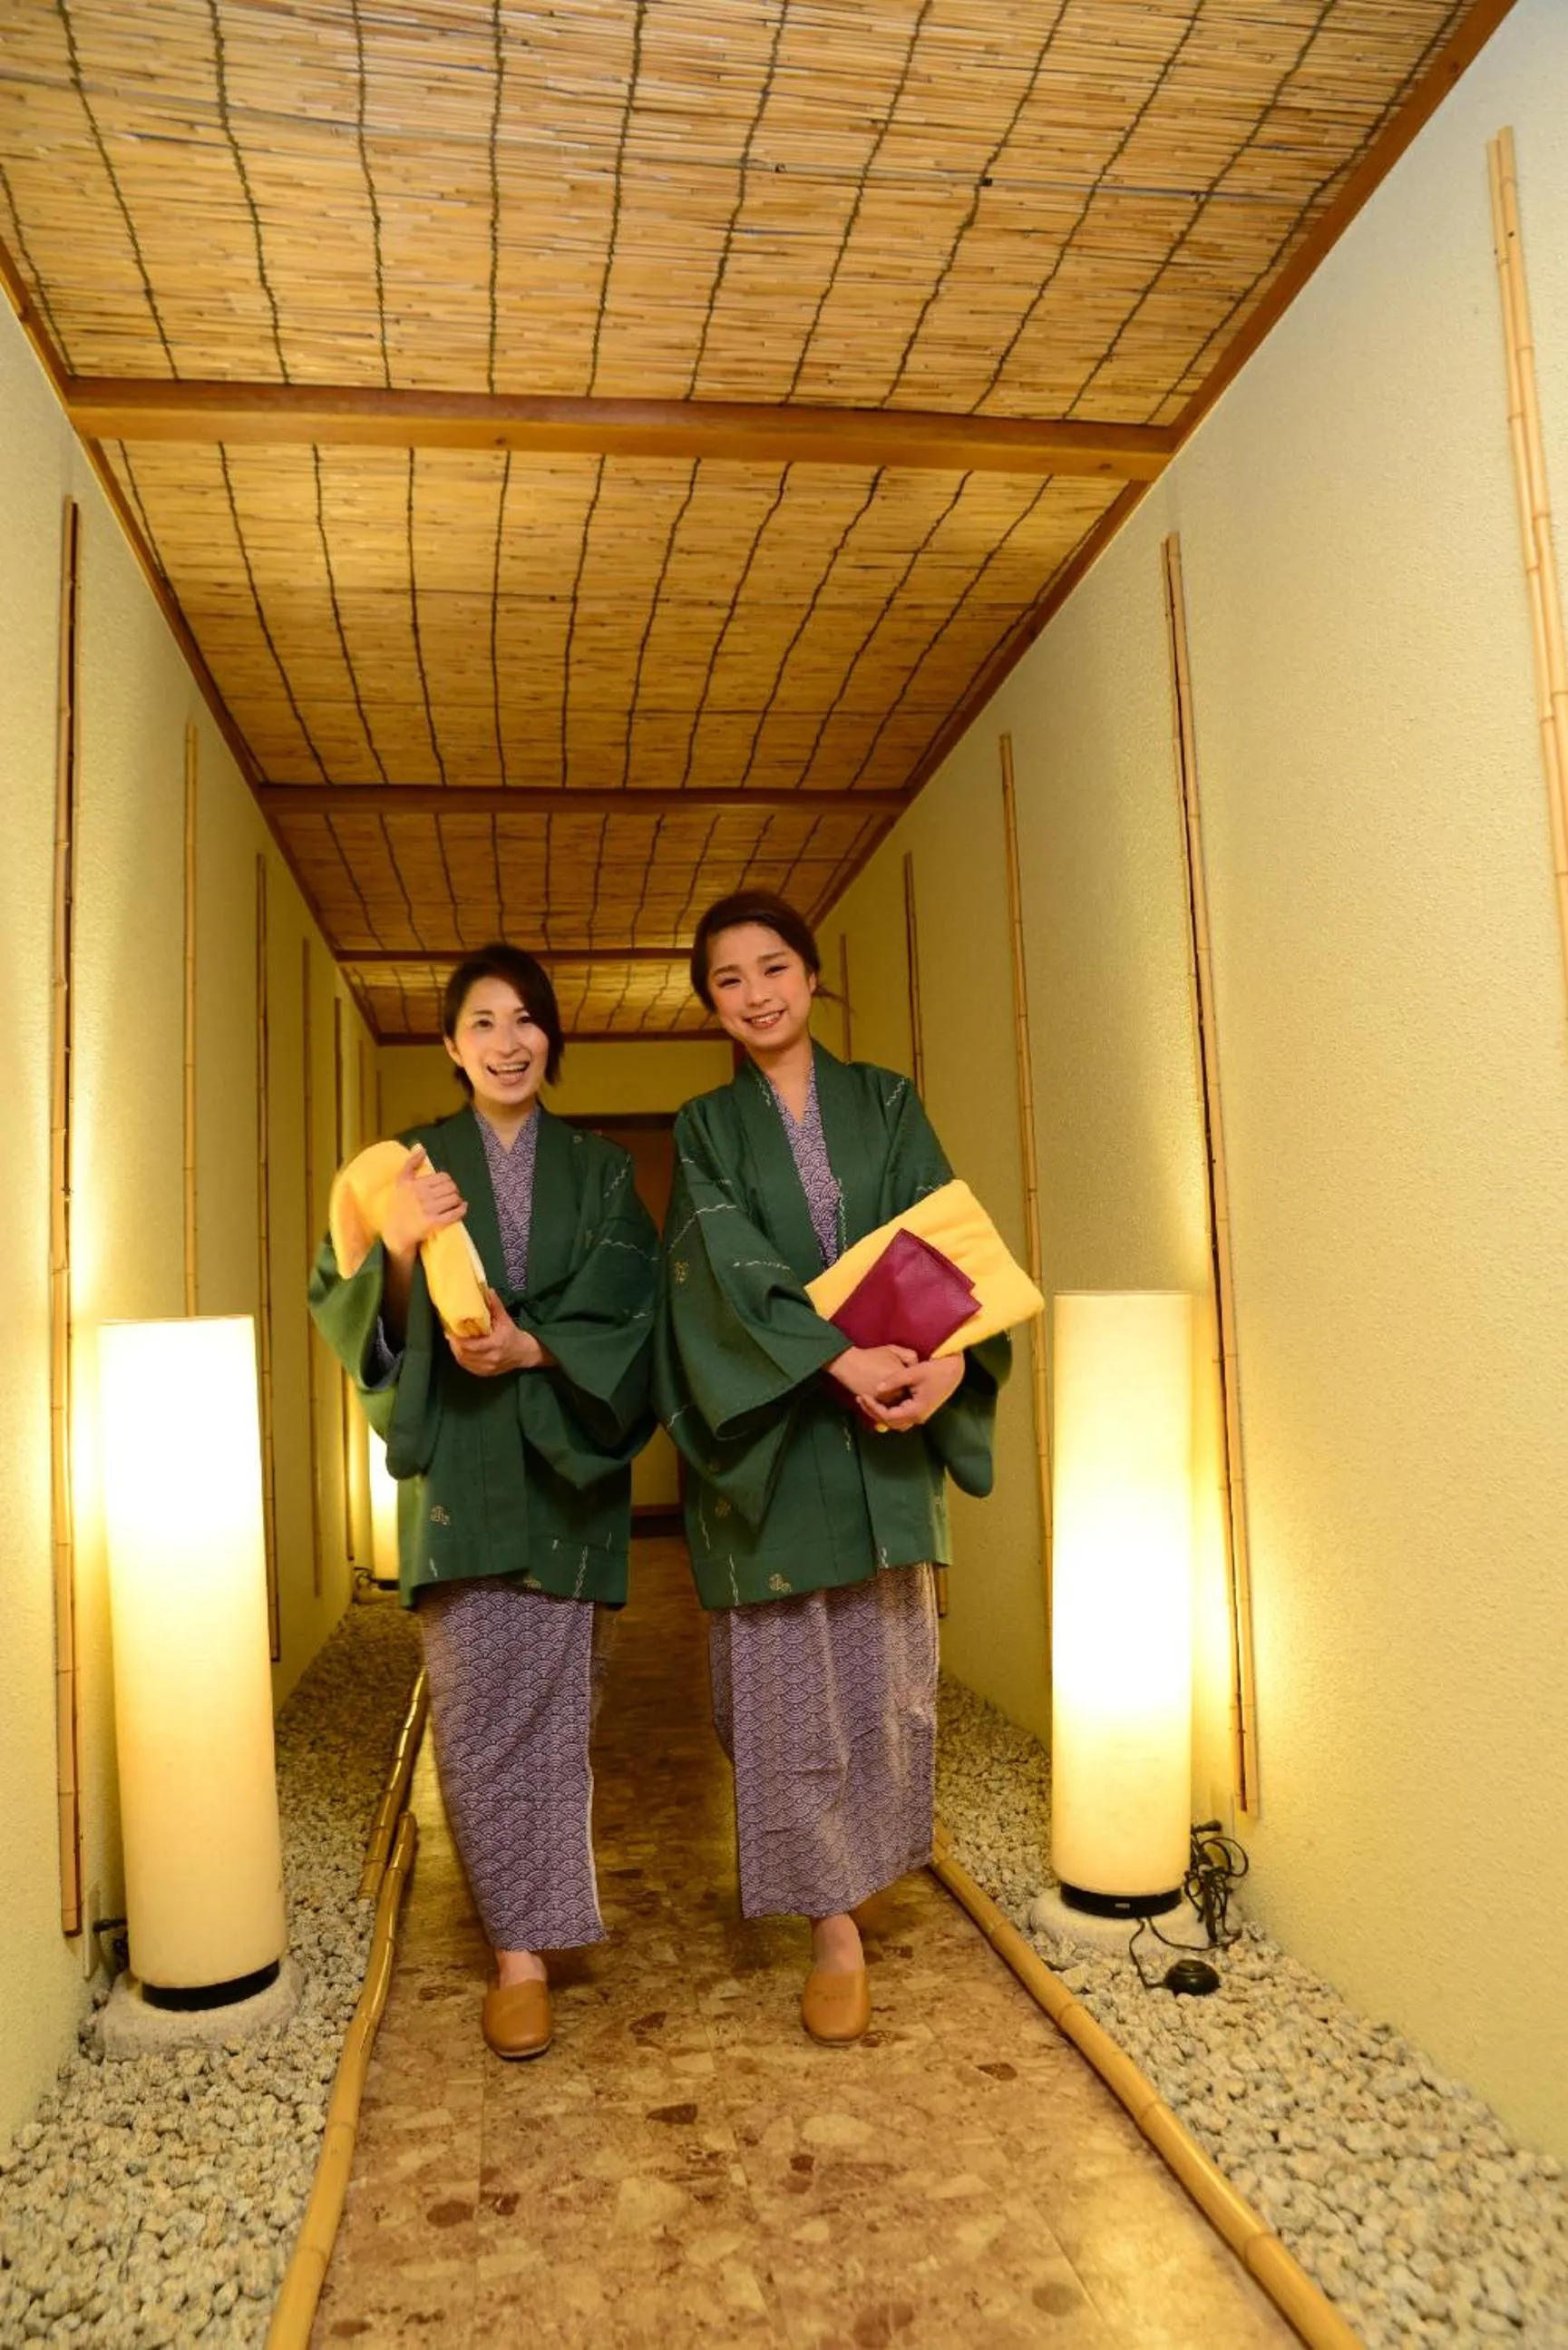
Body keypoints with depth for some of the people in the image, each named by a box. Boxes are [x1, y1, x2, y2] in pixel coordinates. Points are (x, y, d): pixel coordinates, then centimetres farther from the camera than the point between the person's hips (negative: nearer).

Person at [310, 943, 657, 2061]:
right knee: (475, 1704, -1)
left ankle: (528, 1939, 20)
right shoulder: (415, 1164, 8)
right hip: (456, 1461, 0)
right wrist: (397, 1243, -21)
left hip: (566, 1458, 0)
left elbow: (630, 1309, -1)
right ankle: (522, 1945, 13)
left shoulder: (600, 1171, 9)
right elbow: (362, 1317, -1)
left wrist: (533, 1346, -18)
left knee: (549, 1700, 3)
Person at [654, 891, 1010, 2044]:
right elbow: (732, 1268, -9)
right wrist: (840, 1360, -24)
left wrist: (947, 1354, -21)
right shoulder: (706, 1129, 6)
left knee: (888, 1668, 7)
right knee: (787, 1679, 2)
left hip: (888, 1434, 2)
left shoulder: (885, 1102, 10)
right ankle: (835, 1926, 15)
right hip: (773, 1435, -1)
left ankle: (866, 1856, 33)